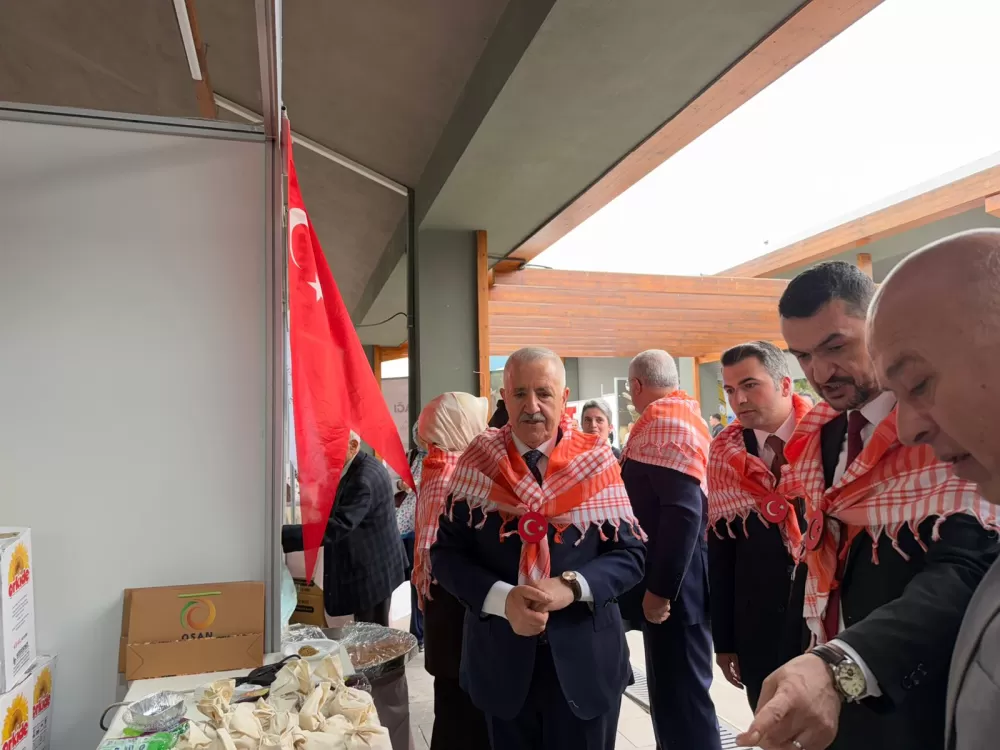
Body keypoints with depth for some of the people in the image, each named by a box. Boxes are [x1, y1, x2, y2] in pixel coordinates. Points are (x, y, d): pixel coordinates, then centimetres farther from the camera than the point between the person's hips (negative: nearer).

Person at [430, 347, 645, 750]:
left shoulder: (596, 462, -7)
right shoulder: (478, 463, -6)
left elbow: (630, 553, -5)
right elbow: (445, 553, -4)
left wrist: (573, 586, -21)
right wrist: (502, 598, -19)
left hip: (586, 660, 0)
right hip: (501, 660, 1)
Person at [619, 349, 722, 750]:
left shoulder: (666, 422, -18)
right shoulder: (678, 416, 13)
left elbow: (683, 511, -26)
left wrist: (659, 588, -22)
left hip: (673, 583, -10)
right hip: (668, 578, 10)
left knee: (681, 693, 1)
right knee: (672, 688, 20)